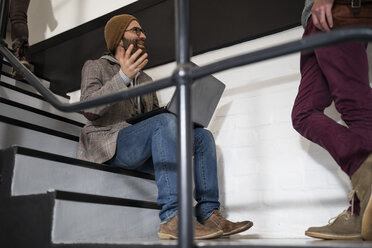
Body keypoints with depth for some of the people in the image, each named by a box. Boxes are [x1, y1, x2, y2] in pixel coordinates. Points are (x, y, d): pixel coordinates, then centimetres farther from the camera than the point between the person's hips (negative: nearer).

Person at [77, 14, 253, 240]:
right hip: (107, 143, -6)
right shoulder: (95, 67, 11)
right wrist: (123, 77, -22)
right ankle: (172, 218, -41)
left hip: (142, 152, 6)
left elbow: (156, 114, 23)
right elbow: (89, 109, -8)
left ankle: (208, 214, -22)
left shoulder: (145, 79, 29)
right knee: (165, 122, -32)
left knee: (203, 136, -10)